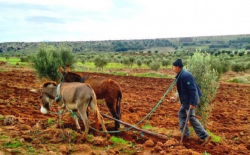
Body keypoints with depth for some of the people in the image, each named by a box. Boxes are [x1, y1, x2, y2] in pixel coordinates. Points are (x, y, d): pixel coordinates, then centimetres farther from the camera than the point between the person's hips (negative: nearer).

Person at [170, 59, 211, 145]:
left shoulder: (185, 75, -23)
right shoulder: (181, 75, 9)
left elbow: (192, 89, -26)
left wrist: (192, 103, -25)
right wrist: (176, 97, 19)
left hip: (190, 101, -11)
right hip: (186, 100, 11)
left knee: (191, 118, -3)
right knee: (181, 115, 18)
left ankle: (204, 136, 4)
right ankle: (185, 134, 26)